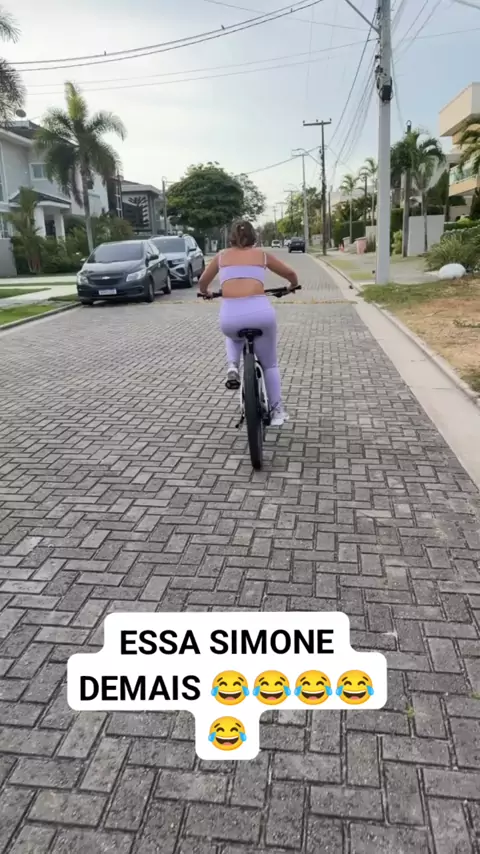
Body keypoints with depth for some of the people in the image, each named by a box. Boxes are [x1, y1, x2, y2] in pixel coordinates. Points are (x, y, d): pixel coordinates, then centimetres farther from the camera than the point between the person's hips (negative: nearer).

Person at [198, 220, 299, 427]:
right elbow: (291, 274, 29)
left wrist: (205, 293, 53)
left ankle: (232, 367, 13)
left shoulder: (221, 256, 20)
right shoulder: (262, 254, 19)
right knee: (269, 364, 22)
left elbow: (202, 283, 30)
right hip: (261, 312, 0)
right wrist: (293, 286, 52)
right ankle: (277, 409, 24)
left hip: (230, 315, 1)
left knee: (233, 336, 39)